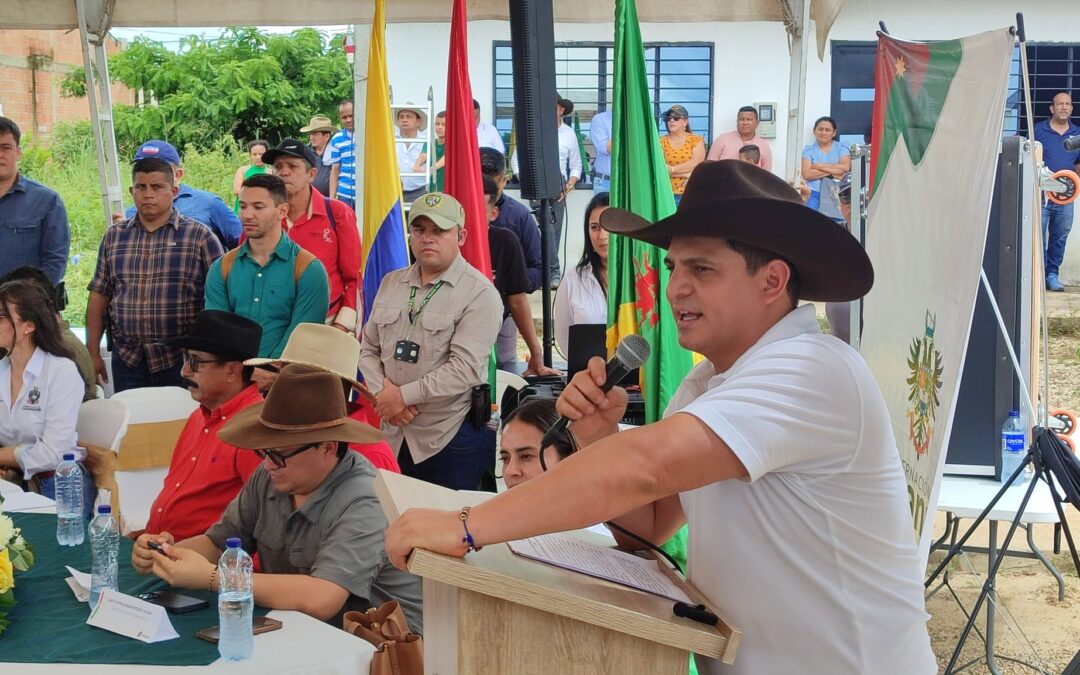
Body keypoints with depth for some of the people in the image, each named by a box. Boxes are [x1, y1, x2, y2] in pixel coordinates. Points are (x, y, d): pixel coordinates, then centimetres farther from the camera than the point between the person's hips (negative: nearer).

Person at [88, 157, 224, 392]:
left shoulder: (200, 237, -1)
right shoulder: (113, 237, 11)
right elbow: (99, 295, 12)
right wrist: (93, 353, 7)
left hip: (181, 363, -3)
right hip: (126, 360, 3)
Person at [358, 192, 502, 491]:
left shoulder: (479, 293, -10)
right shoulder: (391, 284, 10)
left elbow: (465, 369, -18)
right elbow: (368, 349, 12)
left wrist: (403, 395, -14)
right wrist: (383, 393, -6)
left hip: (452, 439, -5)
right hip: (393, 436, 6)